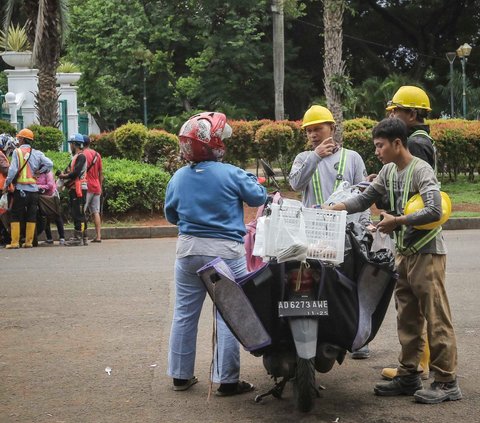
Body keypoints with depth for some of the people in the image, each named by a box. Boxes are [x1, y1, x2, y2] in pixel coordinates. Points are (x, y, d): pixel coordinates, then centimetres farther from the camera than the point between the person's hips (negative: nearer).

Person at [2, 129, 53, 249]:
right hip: (34, 189, 4)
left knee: (15, 216, 3)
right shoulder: (37, 153, 5)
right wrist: (39, 172, 9)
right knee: (31, 216, 9)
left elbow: (12, 170, -11)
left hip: (21, 188, -4)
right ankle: (29, 242, 8)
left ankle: (15, 242, -1)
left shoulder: (17, 152, -6)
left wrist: (6, 184, -1)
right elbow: (49, 164, -3)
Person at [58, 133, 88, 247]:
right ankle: (82, 237, 16)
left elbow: (76, 173, -19)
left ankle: (79, 238, -9)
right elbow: (70, 170, 19)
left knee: (79, 214, -9)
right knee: (76, 214, 12)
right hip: (74, 189, 10)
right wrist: (64, 173, -2)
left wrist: (65, 176, -5)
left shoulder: (81, 156, -11)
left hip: (79, 188, -10)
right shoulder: (75, 157, 21)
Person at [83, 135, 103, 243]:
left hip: (87, 187, -6)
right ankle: (98, 236, 3)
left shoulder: (83, 154, -8)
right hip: (96, 188, 6)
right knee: (96, 212, 7)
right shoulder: (97, 154, 11)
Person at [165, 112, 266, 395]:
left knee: (185, 314, 13)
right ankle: (227, 380, 5)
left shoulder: (178, 177, 1)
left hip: (188, 251, 4)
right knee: (228, 316, 2)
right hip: (225, 252, -4)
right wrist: (250, 180, 19)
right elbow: (259, 197, 0)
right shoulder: (231, 174, -12)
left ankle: (181, 375, 20)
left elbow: (171, 215, 12)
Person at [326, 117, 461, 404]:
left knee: (436, 318, -6)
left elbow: (435, 211, -25)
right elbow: (365, 200, 15)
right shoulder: (388, 172, 11)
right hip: (404, 252, 9)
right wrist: (332, 209, 3)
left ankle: (447, 382, -2)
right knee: (407, 318, 12)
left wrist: (397, 221, -20)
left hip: (427, 252, -9)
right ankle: (409, 376, 20)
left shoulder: (421, 170, -15)